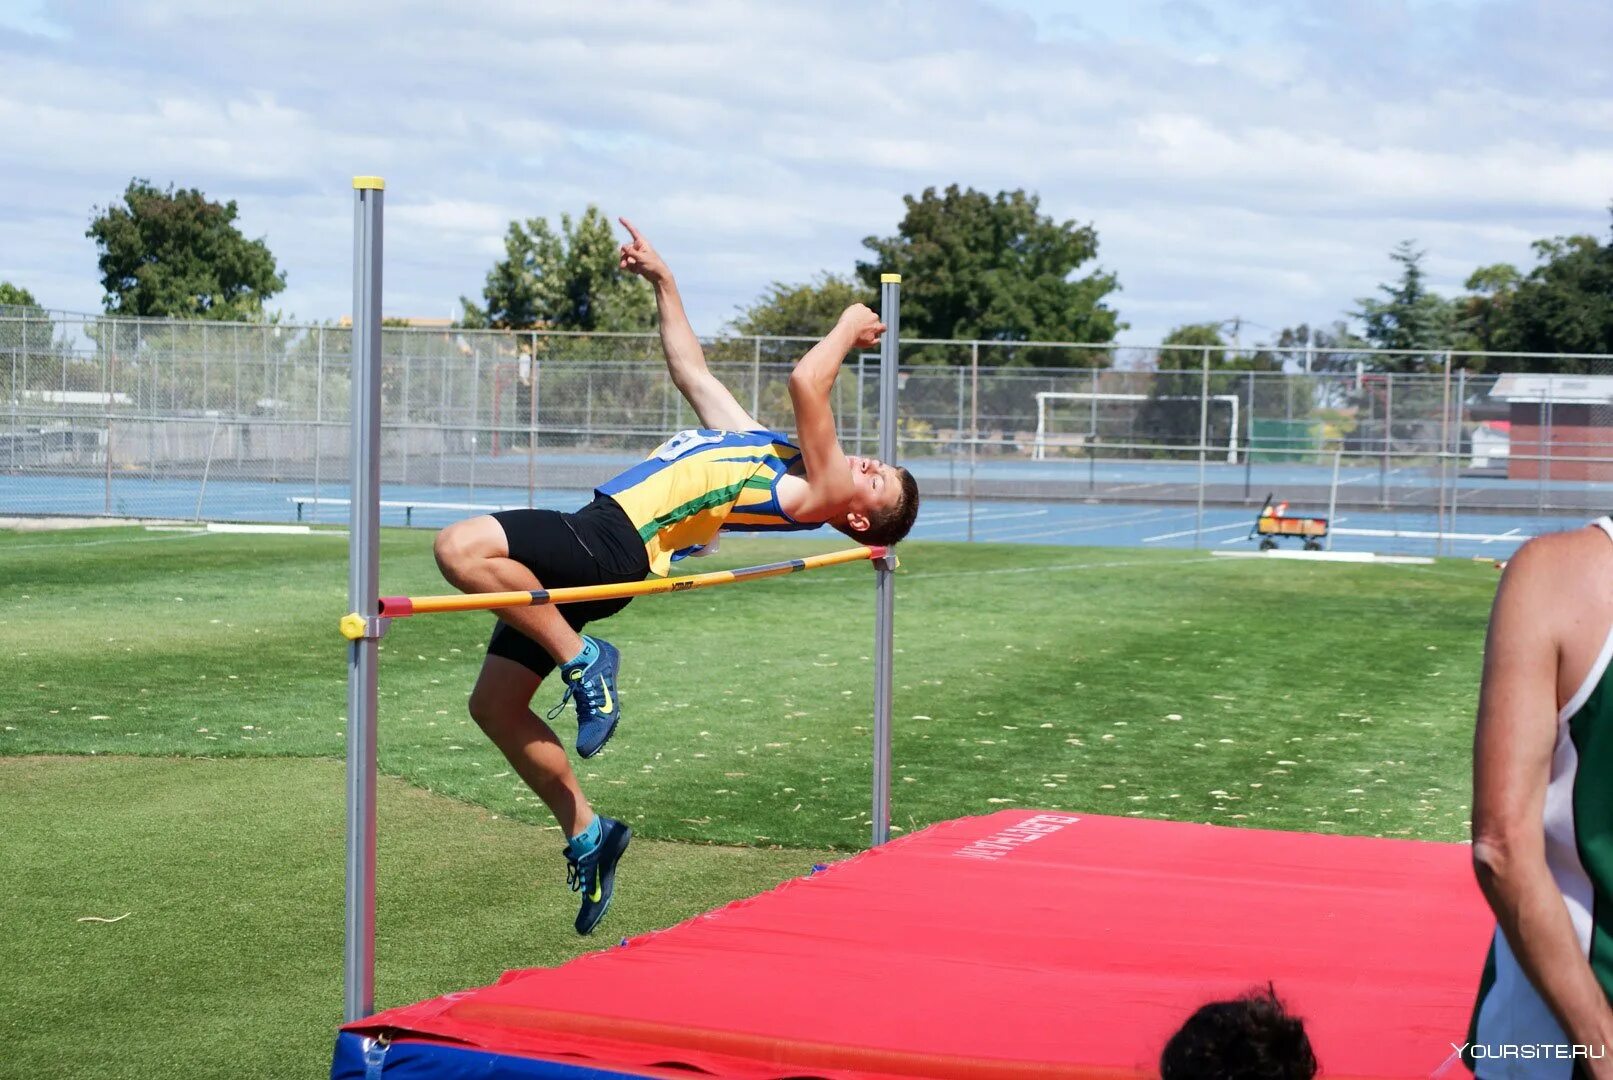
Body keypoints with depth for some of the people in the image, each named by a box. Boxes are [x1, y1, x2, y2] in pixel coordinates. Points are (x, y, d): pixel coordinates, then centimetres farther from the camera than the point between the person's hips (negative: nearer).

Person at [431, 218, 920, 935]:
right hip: (597, 537, 9)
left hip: (618, 545, -9)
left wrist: (850, 327, 4)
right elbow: (691, 370, 33)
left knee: (460, 548, -26)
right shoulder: (764, 447, 24)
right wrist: (662, 282, 33)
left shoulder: (817, 492, -4)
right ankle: (585, 832, 14)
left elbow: (805, 381, -13)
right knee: (494, 704, 7)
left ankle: (582, 658, -15)